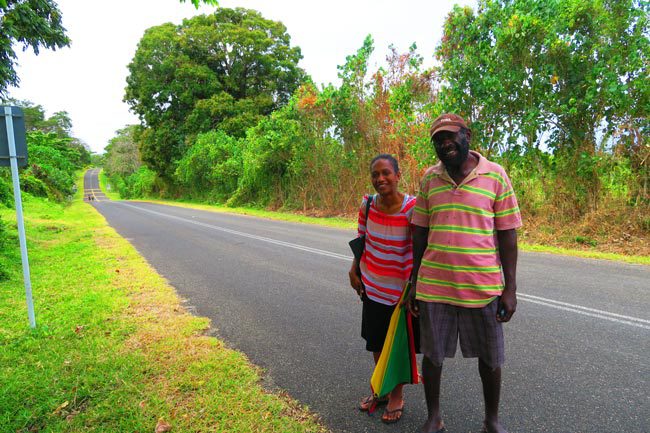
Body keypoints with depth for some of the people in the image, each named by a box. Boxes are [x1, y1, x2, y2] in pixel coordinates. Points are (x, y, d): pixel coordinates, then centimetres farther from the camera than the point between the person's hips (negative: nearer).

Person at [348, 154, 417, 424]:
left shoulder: (412, 208, -21)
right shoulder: (367, 205, -7)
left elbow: (415, 251, -18)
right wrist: (354, 271, 6)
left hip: (399, 289, -4)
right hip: (372, 286, 4)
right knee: (375, 342, 19)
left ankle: (397, 396, 35)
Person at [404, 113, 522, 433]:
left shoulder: (495, 175, -3)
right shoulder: (429, 177, 3)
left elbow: (507, 234, -2)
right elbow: (420, 233, 7)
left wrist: (510, 288, -4)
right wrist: (414, 283, 7)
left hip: (483, 287, -1)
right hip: (433, 285, 2)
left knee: (489, 358, 15)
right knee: (432, 355, 13)